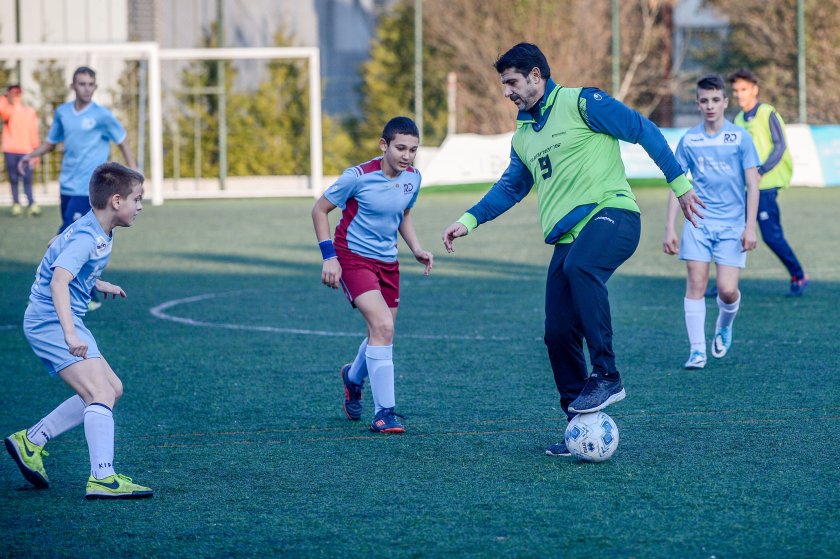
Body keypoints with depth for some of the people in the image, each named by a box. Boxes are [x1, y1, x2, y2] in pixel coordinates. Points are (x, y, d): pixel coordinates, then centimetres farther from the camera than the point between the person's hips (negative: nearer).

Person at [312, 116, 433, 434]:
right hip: (353, 258, -6)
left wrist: (416, 249, 4)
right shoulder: (359, 177, -19)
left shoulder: (413, 178, -1)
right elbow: (320, 210, -8)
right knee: (383, 326, -22)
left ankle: (354, 378, 48)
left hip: (387, 261, 7)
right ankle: (383, 413, -19)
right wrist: (329, 257, -13)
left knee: (382, 333, 14)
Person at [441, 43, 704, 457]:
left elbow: (643, 131, -2)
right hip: (567, 236, 8)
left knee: (580, 268, -38)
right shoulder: (523, 135, 21)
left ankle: (606, 377, -32)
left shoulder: (580, 103, -1)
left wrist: (679, 182, -5)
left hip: (611, 213, -8)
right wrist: (469, 221, 21)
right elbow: (510, 188, 34)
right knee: (558, 333, -3)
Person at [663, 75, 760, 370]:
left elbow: (752, 184, 0)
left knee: (727, 290, -7)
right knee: (696, 282, -9)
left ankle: (724, 326, 26)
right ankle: (697, 350, -3)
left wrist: (750, 226, -7)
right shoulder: (689, 140, 4)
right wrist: (669, 228, 1)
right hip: (698, 221, 1)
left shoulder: (740, 137, 0)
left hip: (732, 224, -1)